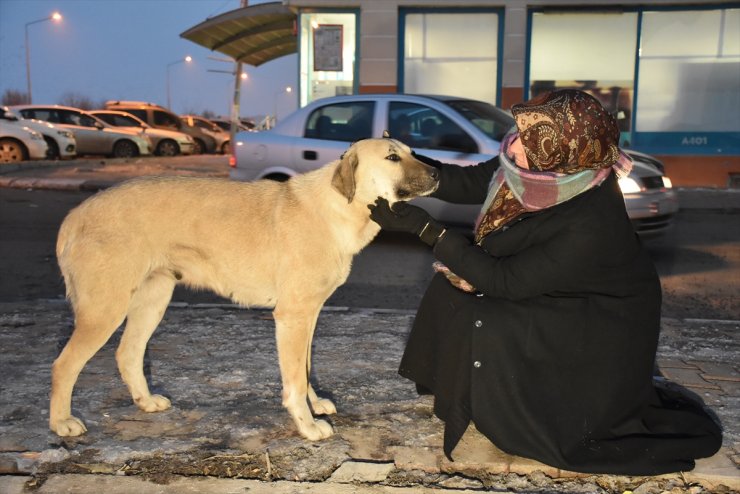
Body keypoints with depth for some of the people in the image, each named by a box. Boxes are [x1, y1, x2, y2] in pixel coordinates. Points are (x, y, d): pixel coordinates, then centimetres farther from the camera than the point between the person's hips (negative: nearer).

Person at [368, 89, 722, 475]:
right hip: (551, 295, 7)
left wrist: (425, 229, -31)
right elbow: (471, 183, -3)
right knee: (451, 286, -2)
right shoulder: (537, 171, -18)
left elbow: (504, 281, -30)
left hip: (599, 328, -7)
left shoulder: (592, 226, -37)